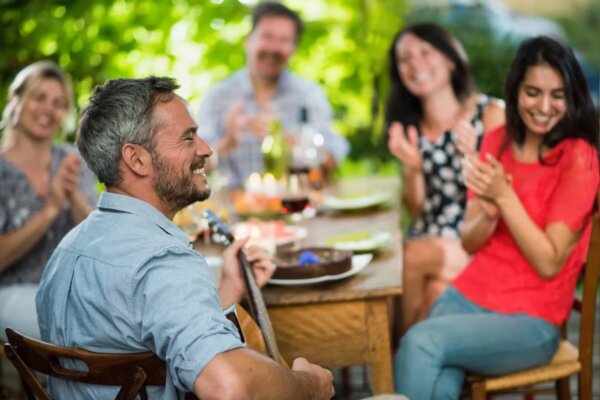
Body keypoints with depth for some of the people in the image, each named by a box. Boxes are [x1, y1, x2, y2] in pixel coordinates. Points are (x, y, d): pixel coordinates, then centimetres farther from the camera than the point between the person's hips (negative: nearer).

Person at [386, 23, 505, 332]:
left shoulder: (490, 113, -2)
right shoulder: (411, 129, 12)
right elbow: (417, 212, 11)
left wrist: (472, 156, -22)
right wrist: (412, 168, -8)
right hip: (429, 243, 3)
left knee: (416, 256, -29)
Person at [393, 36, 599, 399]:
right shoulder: (497, 142, 8)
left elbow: (548, 263, -13)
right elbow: (469, 242, 8)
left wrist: (505, 196, -21)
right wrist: (489, 213, -14)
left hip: (532, 321, -4)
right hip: (468, 295, 4)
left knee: (421, 342, -28)